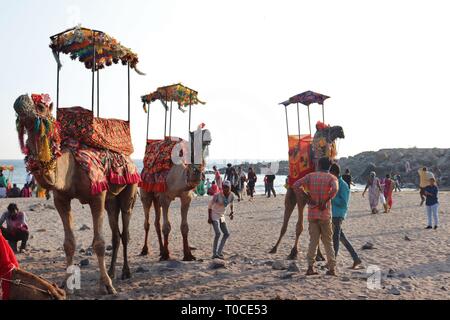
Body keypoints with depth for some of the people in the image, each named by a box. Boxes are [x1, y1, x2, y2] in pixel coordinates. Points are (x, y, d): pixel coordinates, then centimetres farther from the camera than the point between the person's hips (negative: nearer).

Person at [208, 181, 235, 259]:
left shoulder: (231, 196, -7)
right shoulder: (217, 195, -22)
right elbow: (210, 205, -13)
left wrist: (232, 211, 2)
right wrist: (209, 217, -15)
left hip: (222, 216, 7)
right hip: (214, 215, -7)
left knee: (227, 234, 5)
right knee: (218, 233, -19)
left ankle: (219, 252, 15)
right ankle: (215, 254, -8)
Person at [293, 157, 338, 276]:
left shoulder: (310, 176, 5)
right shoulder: (331, 177, -2)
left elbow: (296, 185, -7)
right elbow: (334, 189, -24)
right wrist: (325, 201, -13)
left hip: (312, 213, 2)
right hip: (325, 214, -2)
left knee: (313, 240, 9)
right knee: (328, 241, 9)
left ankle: (310, 267, 5)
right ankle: (332, 268, 11)